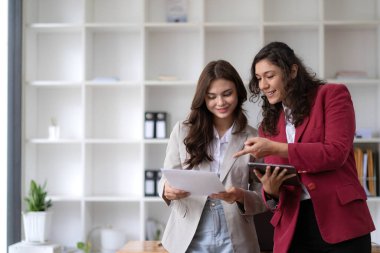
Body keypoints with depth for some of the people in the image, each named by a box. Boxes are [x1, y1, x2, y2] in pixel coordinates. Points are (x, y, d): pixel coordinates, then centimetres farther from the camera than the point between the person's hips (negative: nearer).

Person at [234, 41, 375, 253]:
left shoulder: (333, 95, 2)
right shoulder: (268, 125, 16)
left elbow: (336, 152, -11)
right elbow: (273, 185, 13)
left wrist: (277, 148, -14)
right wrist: (270, 190, -11)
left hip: (342, 223, -4)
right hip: (292, 230, 4)